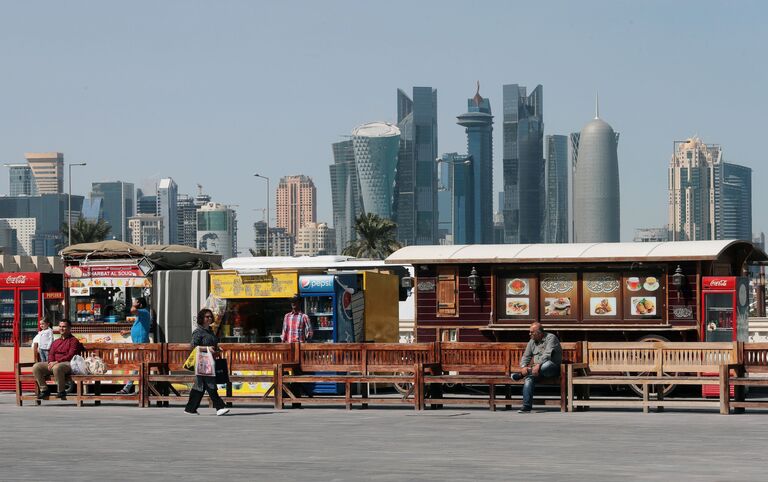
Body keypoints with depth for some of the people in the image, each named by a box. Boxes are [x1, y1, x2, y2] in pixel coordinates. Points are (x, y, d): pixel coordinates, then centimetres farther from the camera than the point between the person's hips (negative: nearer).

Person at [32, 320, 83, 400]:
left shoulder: (74, 341, 3)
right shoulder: (55, 342, 25)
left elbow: (71, 356, -10)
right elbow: (51, 354, 16)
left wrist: (57, 362, -19)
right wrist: (51, 362, -9)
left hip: (67, 364, -7)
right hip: (54, 363, 7)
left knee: (57, 367, -42)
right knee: (36, 367, -14)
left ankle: (62, 391, -24)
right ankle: (44, 389, -10)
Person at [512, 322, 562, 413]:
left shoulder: (550, 338, -6)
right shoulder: (532, 342, 15)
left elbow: (547, 354, -21)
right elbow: (526, 357, 12)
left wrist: (538, 365, -34)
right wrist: (523, 367, -10)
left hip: (553, 367, -5)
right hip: (538, 369, 5)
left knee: (547, 364, -41)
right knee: (529, 378, -28)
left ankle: (521, 375, -23)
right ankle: (526, 407, -33)